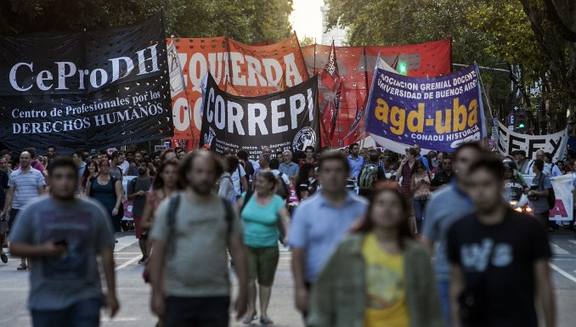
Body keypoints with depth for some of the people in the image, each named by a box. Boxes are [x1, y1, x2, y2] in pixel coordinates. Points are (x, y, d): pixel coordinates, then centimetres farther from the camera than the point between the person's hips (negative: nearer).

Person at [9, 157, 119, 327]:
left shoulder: (94, 211, 3)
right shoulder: (32, 211, 0)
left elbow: (106, 253, 5)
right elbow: (14, 247, 2)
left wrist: (111, 293, 1)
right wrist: (42, 250, -16)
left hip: (85, 298, 0)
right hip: (45, 300, 1)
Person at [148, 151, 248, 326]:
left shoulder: (226, 208, 6)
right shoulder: (170, 207, 0)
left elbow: (238, 251, 6)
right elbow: (157, 253, -2)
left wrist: (243, 292, 0)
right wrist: (156, 293, -7)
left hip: (217, 297, 2)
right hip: (178, 297, -1)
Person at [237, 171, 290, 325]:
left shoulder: (277, 202, -5)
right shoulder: (247, 197, -1)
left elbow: (285, 220, -15)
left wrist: (288, 236, -31)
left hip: (269, 247, 0)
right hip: (247, 245, 0)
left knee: (266, 281, 9)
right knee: (249, 279, -7)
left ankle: (264, 313, 21)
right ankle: (251, 309, 14)